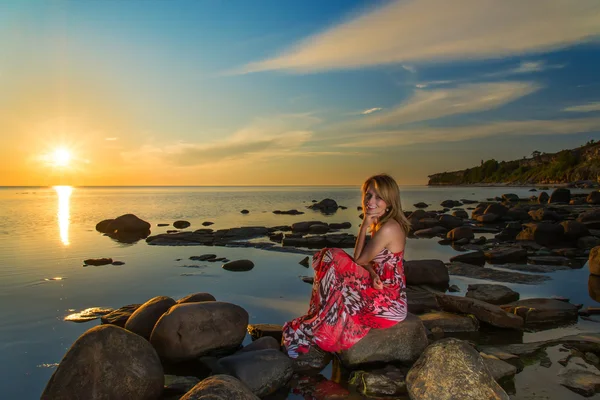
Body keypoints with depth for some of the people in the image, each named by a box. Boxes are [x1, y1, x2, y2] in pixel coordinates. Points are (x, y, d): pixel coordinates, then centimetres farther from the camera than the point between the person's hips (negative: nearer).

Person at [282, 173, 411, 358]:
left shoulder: (388, 228, -23)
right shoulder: (381, 223, 7)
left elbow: (358, 260, -14)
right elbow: (368, 260, 7)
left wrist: (365, 226, -13)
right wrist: (373, 274, -15)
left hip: (387, 303, -9)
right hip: (385, 296, 9)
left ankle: (306, 333, 3)